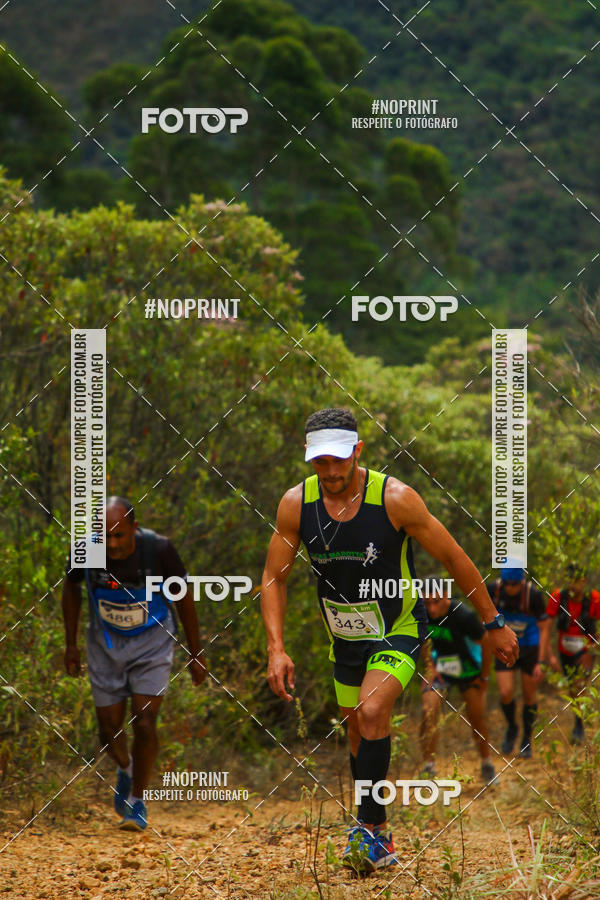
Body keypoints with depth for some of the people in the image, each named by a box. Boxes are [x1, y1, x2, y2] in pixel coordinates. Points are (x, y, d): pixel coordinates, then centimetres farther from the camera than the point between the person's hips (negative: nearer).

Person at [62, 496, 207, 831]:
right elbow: (72, 588, 4)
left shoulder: (159, 549, -24)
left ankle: (138, 802, 5)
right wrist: (71, 644, 7)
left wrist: (196, 653, -2)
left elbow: (184, 598, -8)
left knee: (144, 723, -13)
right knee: (110, 730, 4)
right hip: (106, 645, 2)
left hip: (152, 643, -2)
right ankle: (126, 768, 39)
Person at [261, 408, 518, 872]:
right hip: (345, 637, 4)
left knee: (372, 711, -25)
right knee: (358, 730, 13)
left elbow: (454, 558, -12)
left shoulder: (395, 498, -23)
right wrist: (276, 649, -16)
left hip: (399, 630, -4)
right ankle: (376, 832, 32)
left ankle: (373, 830, -16)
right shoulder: (296, 503, -13)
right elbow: (274, 578, -4)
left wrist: (494, 624, -6)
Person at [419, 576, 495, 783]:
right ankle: (428, 767, -10)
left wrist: (484, 677, -9)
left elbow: (486, 643, -16)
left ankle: (487, 764, 26)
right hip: (440, 667, 2)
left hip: (468, 670, -2)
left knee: (477, 719, 3)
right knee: (428, 712, -16)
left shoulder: (464, 616, -31)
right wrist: (429, 664, -2)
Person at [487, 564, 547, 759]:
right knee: (506, 693, -11)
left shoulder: (533, 595, -23)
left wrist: (540, 663, -17)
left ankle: (527, 740, 24)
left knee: (529, 696, 5)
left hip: (529, 649, -2)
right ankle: (511, 728, 17)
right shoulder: (493, 589, -16)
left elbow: (543, 629, -15)